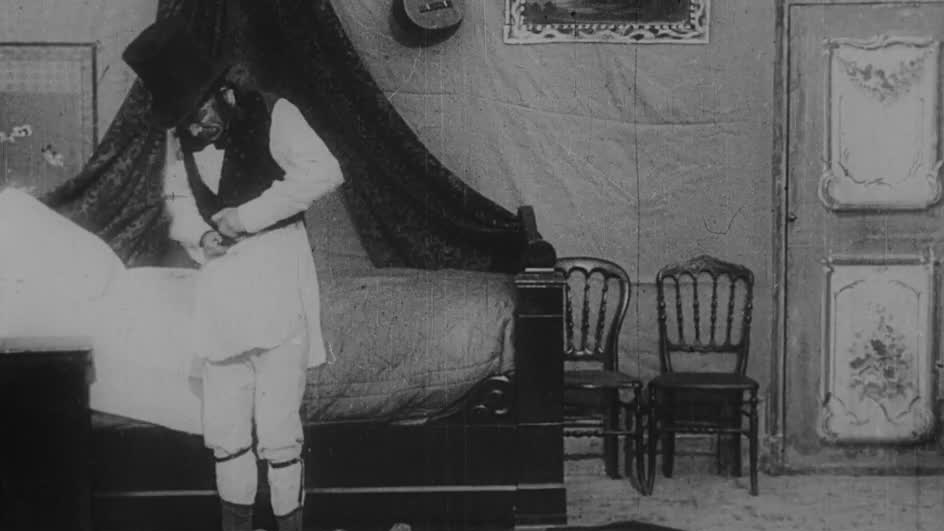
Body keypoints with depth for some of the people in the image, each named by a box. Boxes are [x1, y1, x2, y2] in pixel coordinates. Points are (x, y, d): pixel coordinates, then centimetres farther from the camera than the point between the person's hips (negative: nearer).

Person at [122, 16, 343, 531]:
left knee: (278, 425, -6)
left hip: (277, 280, -6)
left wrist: (247, 216, -20)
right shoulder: (182, 141, 8)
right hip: (220, 288, 6)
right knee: (223, 426, 11)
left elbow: (322, 171, -21)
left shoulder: (272, 115, -9)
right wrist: (198, 236, -3)